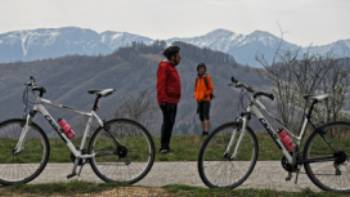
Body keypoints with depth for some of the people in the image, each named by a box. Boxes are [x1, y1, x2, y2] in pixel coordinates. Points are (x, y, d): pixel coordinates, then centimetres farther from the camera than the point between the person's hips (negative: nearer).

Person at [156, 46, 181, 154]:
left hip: (173, 100, 10)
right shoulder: (164, 66, -11)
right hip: (167, 100, -10)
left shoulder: (171, 67, 19)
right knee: (168, 122, -13)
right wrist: (163, 99, -26)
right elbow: (160, 84, -20)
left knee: (170, 122, 11)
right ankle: (164, 147, -12)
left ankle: (166, 146, 16)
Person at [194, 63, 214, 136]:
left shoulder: (207, 78, -4)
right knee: (201, 116, 7)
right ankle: (203, 130, 14)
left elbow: (211, 89, -4)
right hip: (199, 100, 6)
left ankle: (206, 131, -22)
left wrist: (206, 94, -15)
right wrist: (196, 96, 8)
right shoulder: (197, 79, 14)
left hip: (206, 100, -6)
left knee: (206, 115, -15)